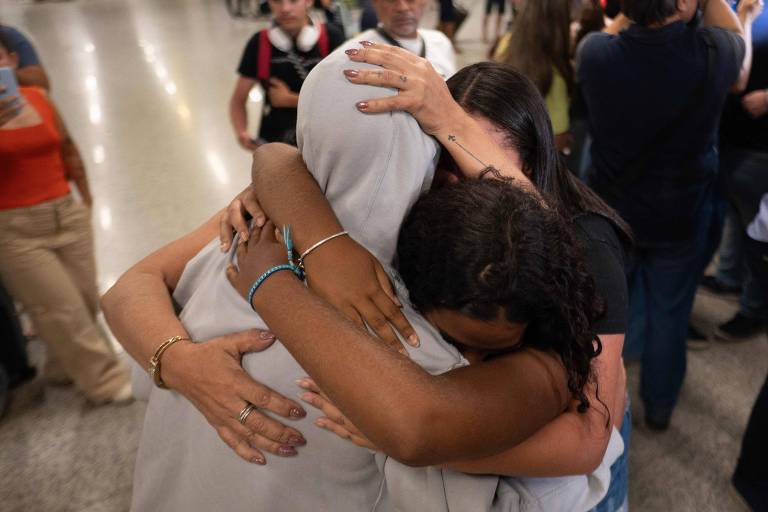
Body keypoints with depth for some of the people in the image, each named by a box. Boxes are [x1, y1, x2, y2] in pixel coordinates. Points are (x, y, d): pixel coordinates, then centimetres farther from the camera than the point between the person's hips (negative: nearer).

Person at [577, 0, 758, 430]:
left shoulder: (596, 53, -21)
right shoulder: (712, 53, -22)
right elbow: (738, 39, 5)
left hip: (611, 211, 2)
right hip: (682, 215, -1)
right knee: (669, 314, 17)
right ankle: (660, 407, 37)